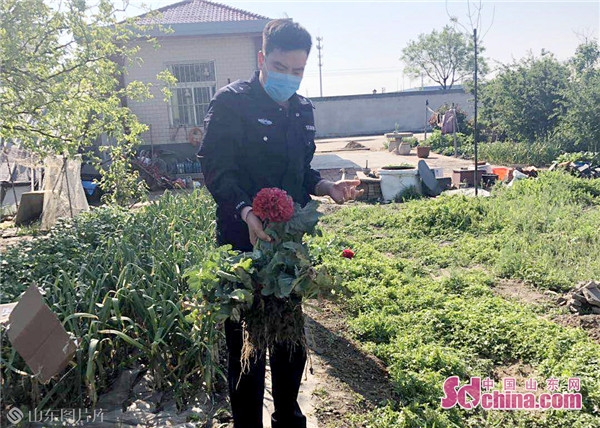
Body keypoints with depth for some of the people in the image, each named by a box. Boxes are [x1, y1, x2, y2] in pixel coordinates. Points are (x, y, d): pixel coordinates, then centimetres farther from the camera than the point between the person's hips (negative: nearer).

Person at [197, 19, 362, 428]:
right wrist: (247, 212, -31)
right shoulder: (232, 102, -8)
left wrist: (327, 187, 0)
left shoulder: (302, 109, 12)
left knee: (291, 336, 18)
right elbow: (217, 169, -15)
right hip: (244, 239, -6)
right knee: (246, 340, 2)